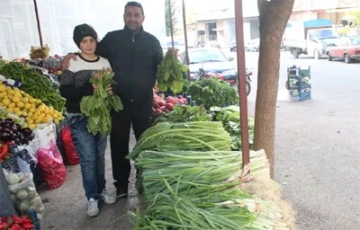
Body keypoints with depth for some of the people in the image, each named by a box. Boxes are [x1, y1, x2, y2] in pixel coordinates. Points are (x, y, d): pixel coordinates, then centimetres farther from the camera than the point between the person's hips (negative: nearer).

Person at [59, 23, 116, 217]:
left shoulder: (104, 62, 5)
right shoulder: (72, 63, -7)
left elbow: (112, 84, 11)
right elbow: (64, 91, -13)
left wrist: (110, 89, -13)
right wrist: (89, 89, -24)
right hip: (80, 118, -4)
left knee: (100, 155, 13)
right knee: (88, 158, -2)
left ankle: (101, 189, 30)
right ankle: (92, 197, 13)